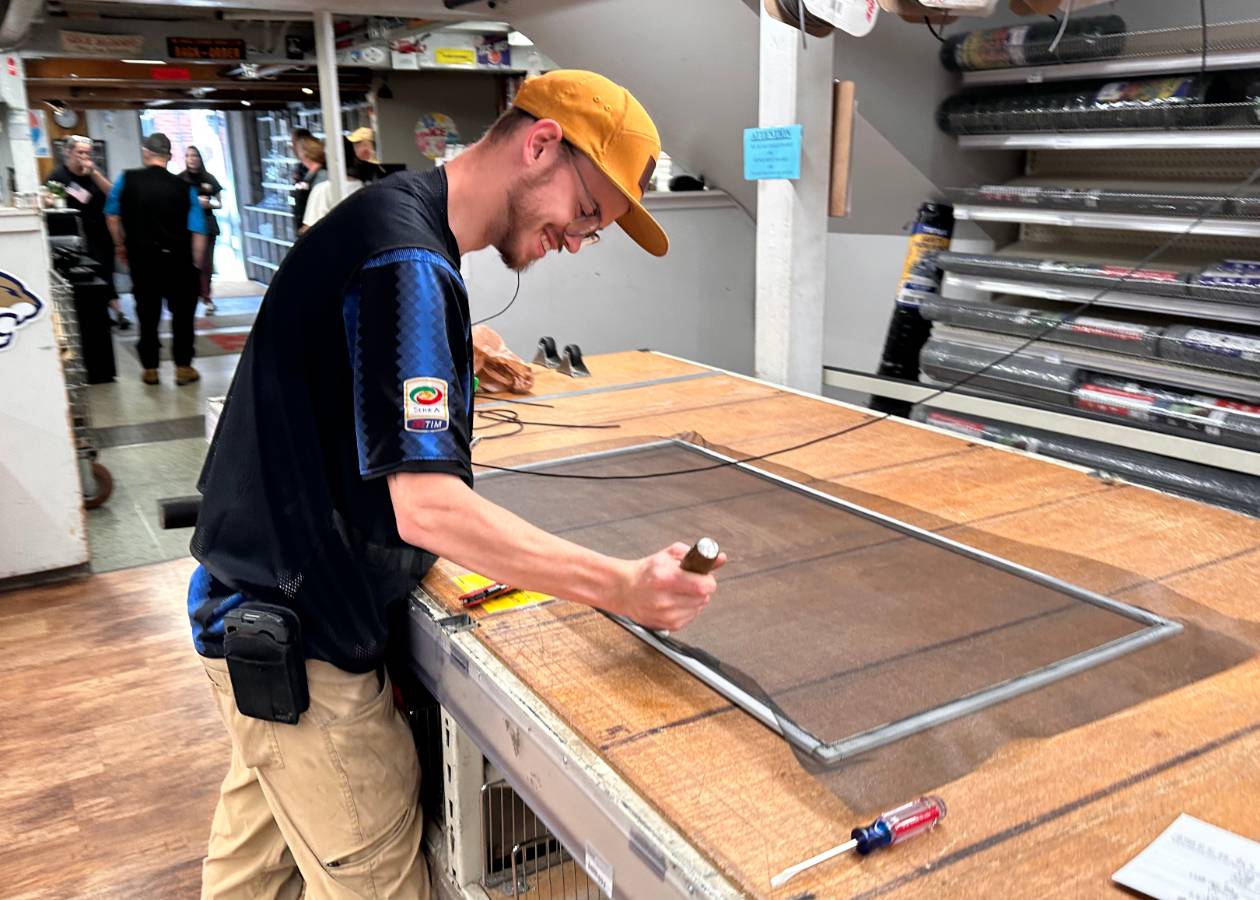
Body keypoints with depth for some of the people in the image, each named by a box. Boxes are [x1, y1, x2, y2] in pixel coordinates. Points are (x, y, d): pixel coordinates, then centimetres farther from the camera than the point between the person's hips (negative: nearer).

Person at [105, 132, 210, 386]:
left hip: (141, 257, 2)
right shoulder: (184, 187, -6)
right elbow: (198, 231, -8)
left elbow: (112, 215, 5)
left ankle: (149, 368, 16)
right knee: (182, 312, 10)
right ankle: (183, 367, 9)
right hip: (178, 258, -1)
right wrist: (195, 263, 3)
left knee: (147, 313, 12)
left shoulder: (127, 179, -3)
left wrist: (120, 246, 19)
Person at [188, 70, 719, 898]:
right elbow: (429, 509, -29)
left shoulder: (390, 215, 8)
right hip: (298, 643, -10)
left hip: (263, 604, 10)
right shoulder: (408, 263, -23)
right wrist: (621, 587, -29)